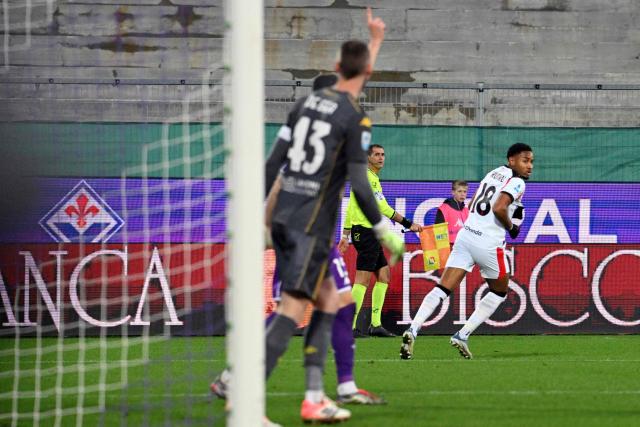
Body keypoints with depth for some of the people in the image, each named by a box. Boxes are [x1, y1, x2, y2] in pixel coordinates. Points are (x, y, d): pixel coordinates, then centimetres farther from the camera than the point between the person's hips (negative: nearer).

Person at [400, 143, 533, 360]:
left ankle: (413, 330, -19)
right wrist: (512, 227, -3)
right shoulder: (516, 182, -6)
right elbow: (499, 208, -21)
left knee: (443, 289, -1)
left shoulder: (494, 173, 19)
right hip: (488, 243, -6)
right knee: (499, 293, 16)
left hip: (466, 235, 6)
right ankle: (462, 335, 7)